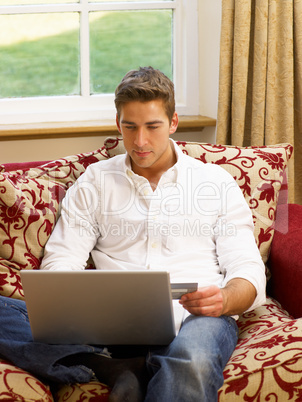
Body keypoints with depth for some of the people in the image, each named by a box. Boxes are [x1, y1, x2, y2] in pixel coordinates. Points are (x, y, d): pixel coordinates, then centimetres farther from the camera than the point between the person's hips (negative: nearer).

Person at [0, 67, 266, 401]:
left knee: (192, 359, -43)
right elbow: (60, 261, 12)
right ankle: (122, 370, -30)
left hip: (194, 317, -3)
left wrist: (224, 300, -16)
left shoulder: (217, 182, 16)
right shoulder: (94, 182, 20)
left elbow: (249, 273, 9)